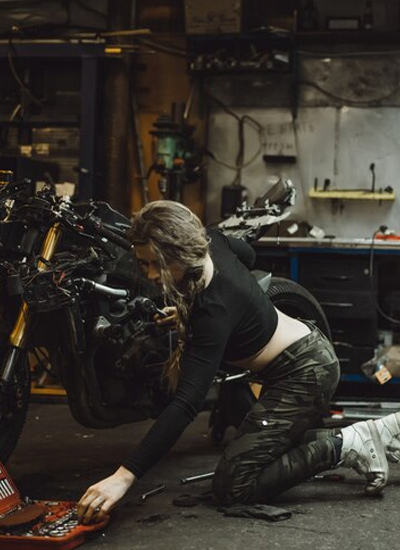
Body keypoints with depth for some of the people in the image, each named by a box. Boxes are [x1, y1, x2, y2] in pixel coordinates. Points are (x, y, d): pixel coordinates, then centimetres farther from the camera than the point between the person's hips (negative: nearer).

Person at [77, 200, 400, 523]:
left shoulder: (215, 308, -32)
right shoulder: (209, 241, -9)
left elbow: (187, 403, -38)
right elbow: (245, 252, 18)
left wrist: (124, 476, -42)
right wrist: (189, 310, 12)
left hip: (305, 373, -10)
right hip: (310, 353, 10)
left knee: (232, 486, -13)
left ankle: (348, 445, -9)